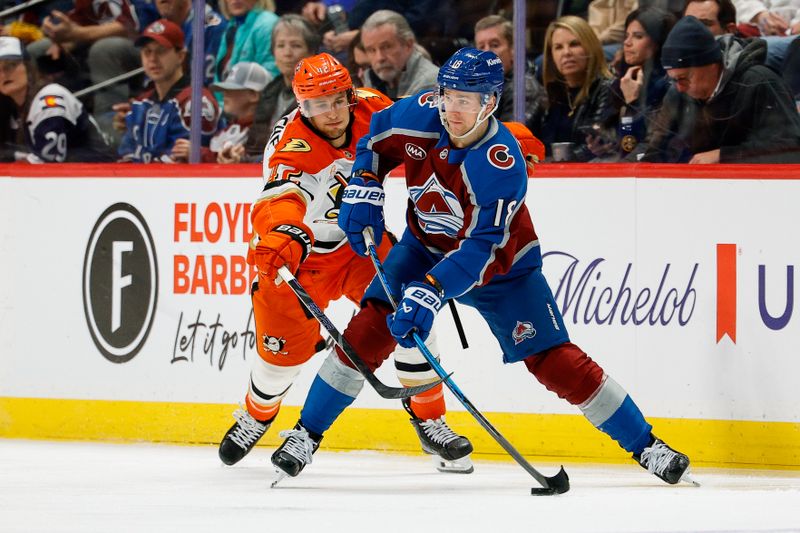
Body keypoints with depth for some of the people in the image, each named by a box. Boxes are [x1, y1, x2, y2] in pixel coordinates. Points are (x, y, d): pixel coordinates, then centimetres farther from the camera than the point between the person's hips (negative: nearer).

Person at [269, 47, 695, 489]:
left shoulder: (502, 164, -34)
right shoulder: (422, 115, -20)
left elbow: (482, 248, -38)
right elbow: (378, 137, 4)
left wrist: (428, 294, -46)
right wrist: (363, 191, -7)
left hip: (500, 264, -4)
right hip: (426, 247, 4)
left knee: (554, 361, -10)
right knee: (370, 330, -15)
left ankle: (645, 446, 1)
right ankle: (306, 434, -2)